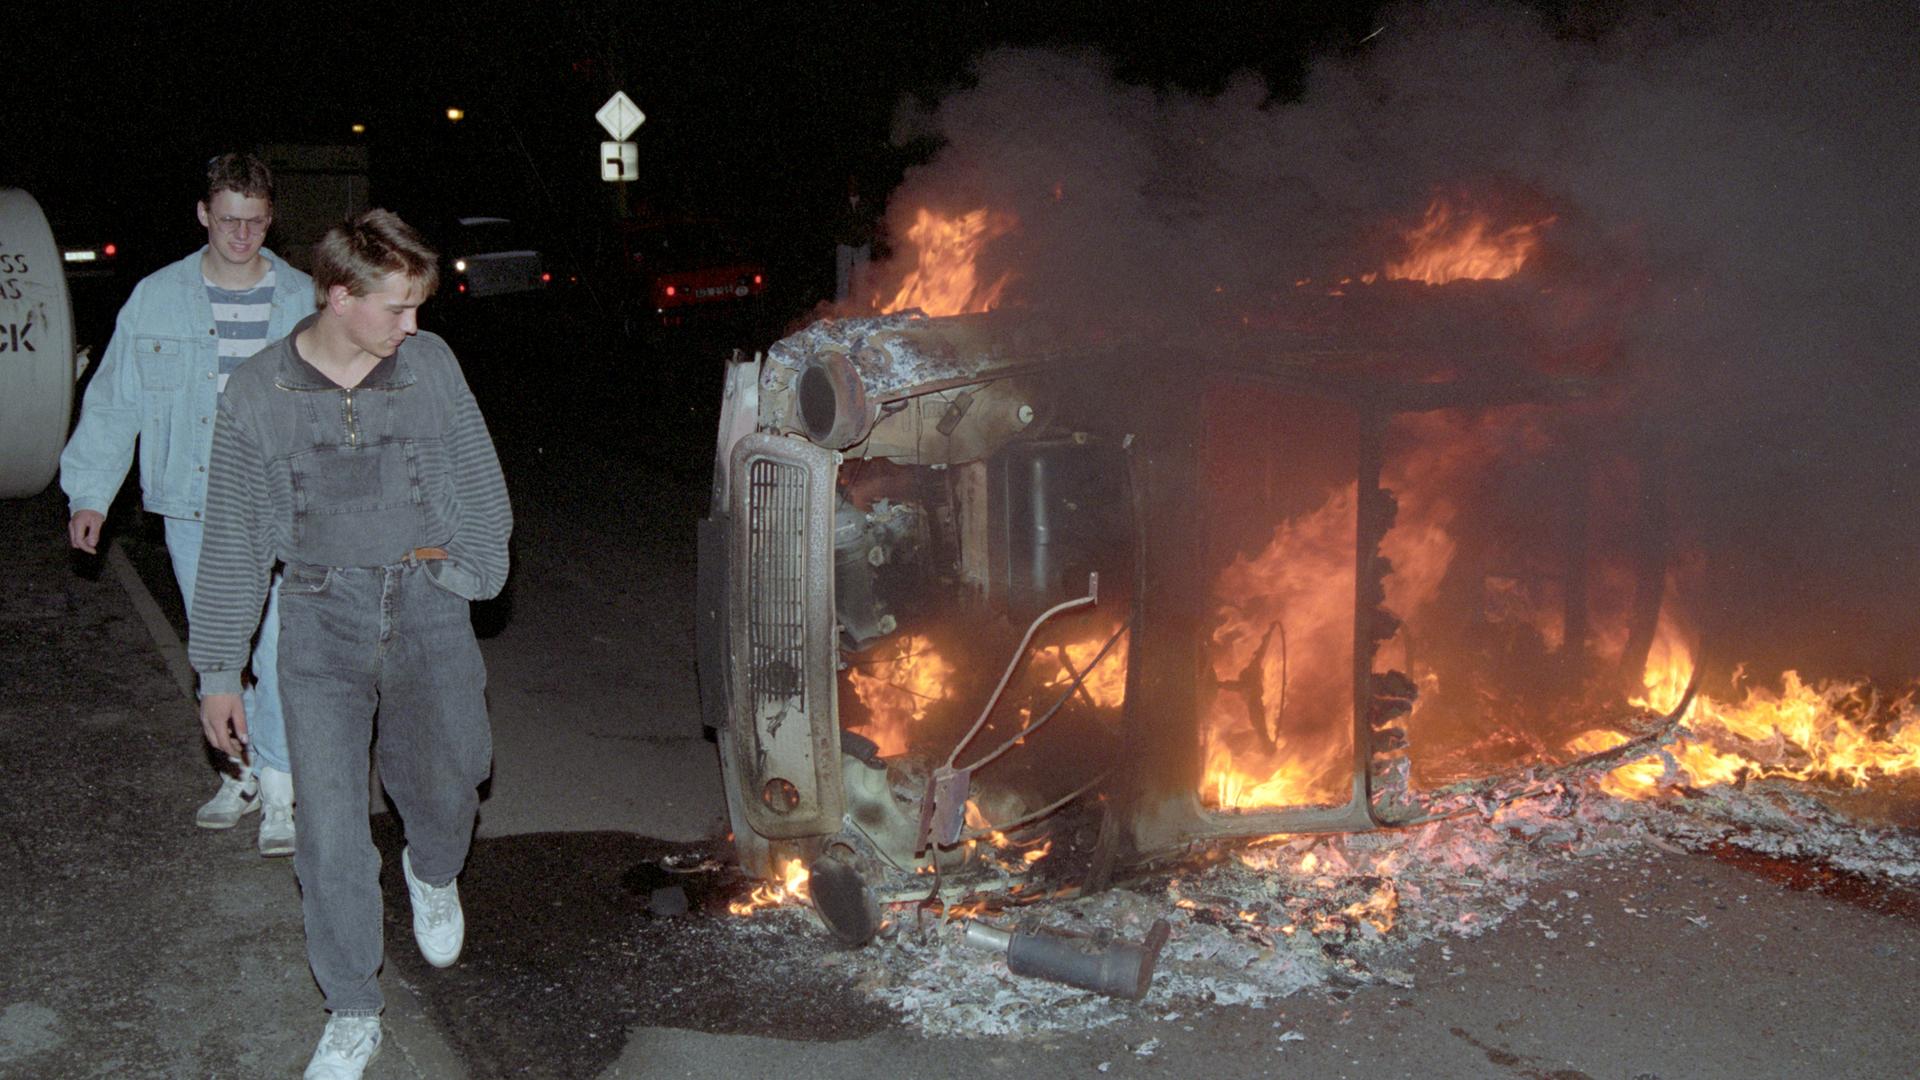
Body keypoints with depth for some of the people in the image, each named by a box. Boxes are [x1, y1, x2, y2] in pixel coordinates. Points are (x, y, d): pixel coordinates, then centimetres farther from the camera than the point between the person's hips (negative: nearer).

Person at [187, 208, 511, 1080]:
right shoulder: (258, 393, -3)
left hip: (425, 599, 1)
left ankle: (432, 873, 30)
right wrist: (218, 671, 5)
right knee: (329, 823, -1)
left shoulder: (429, 363, 0)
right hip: (321, 616, -1)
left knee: (444, 779, -9)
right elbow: (233, 541, 4)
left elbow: (480, 483, 11)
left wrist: (469, 567, -3)